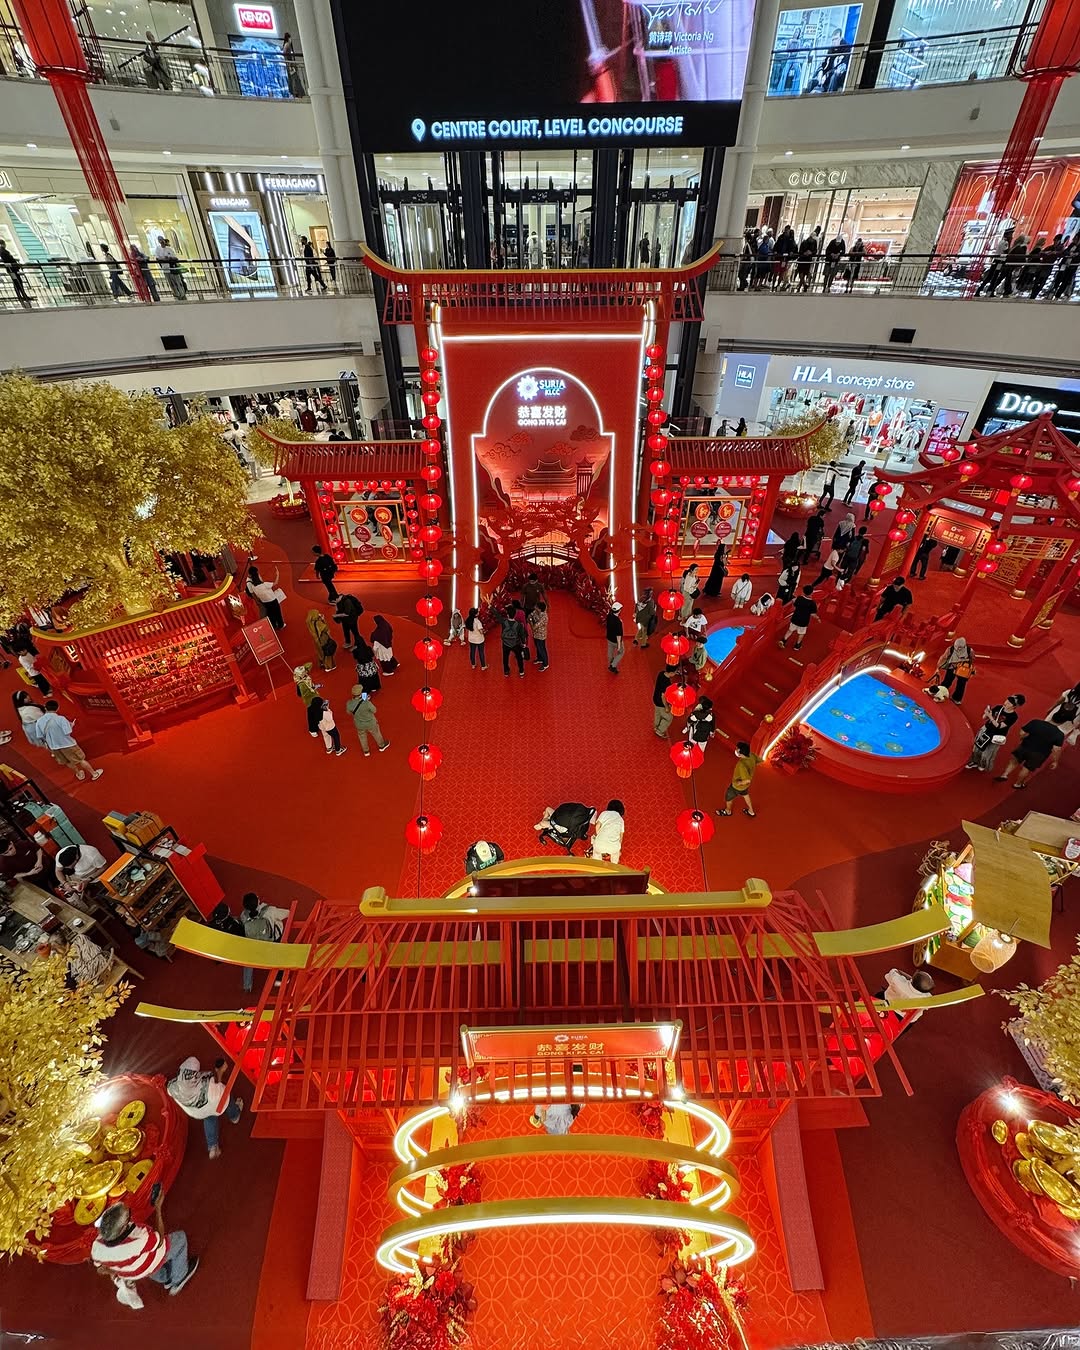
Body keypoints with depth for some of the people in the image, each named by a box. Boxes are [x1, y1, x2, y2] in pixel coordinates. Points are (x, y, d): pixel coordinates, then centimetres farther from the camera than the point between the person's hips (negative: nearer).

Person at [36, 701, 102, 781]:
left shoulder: (39, 721, -8)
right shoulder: (61, 719, -22)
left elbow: (41, 736, -2)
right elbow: (67, 733, -24)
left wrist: (47, 745, 16)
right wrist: (71, 725, -5)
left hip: (54, 747, 5)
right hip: (67, 744, -5)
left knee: (68, 762, 26)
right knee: (81, 759, 12)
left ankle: (79, 774, 45)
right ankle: (94, 774, 26)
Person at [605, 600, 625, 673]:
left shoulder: (609, 616, -16)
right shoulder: (618, 622, -37)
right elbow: (618, 634, -28)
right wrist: (619, 644, -19)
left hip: (609, 638, 7)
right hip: (616, 641, -7)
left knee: (610, 652, 28)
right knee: (621, 652, 20)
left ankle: (610, 664, 50)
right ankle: (613, 666, 18)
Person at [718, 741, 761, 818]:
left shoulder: (742, 765, -45)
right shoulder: (752, 755, -23)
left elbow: (747, 780, -42)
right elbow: (759, 761, -2)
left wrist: (739, 783, -25)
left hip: (737, 785, -6)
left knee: (728, 797, 24)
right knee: (745, 794, 37)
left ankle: (728, 811, 53)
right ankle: (751, 811, 57)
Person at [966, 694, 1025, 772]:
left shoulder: (1013, 716, -21)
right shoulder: (998, 707, -8)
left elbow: (999, 726, -26)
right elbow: (984, 717, -2)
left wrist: (990, 716, -32)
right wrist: (986, 714, -25)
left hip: (995, 737, -4)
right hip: (986, 730, 4)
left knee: (987, 754, 10)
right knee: (977, 747, 18)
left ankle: (983, 766, 38)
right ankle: (975, 762, 42)